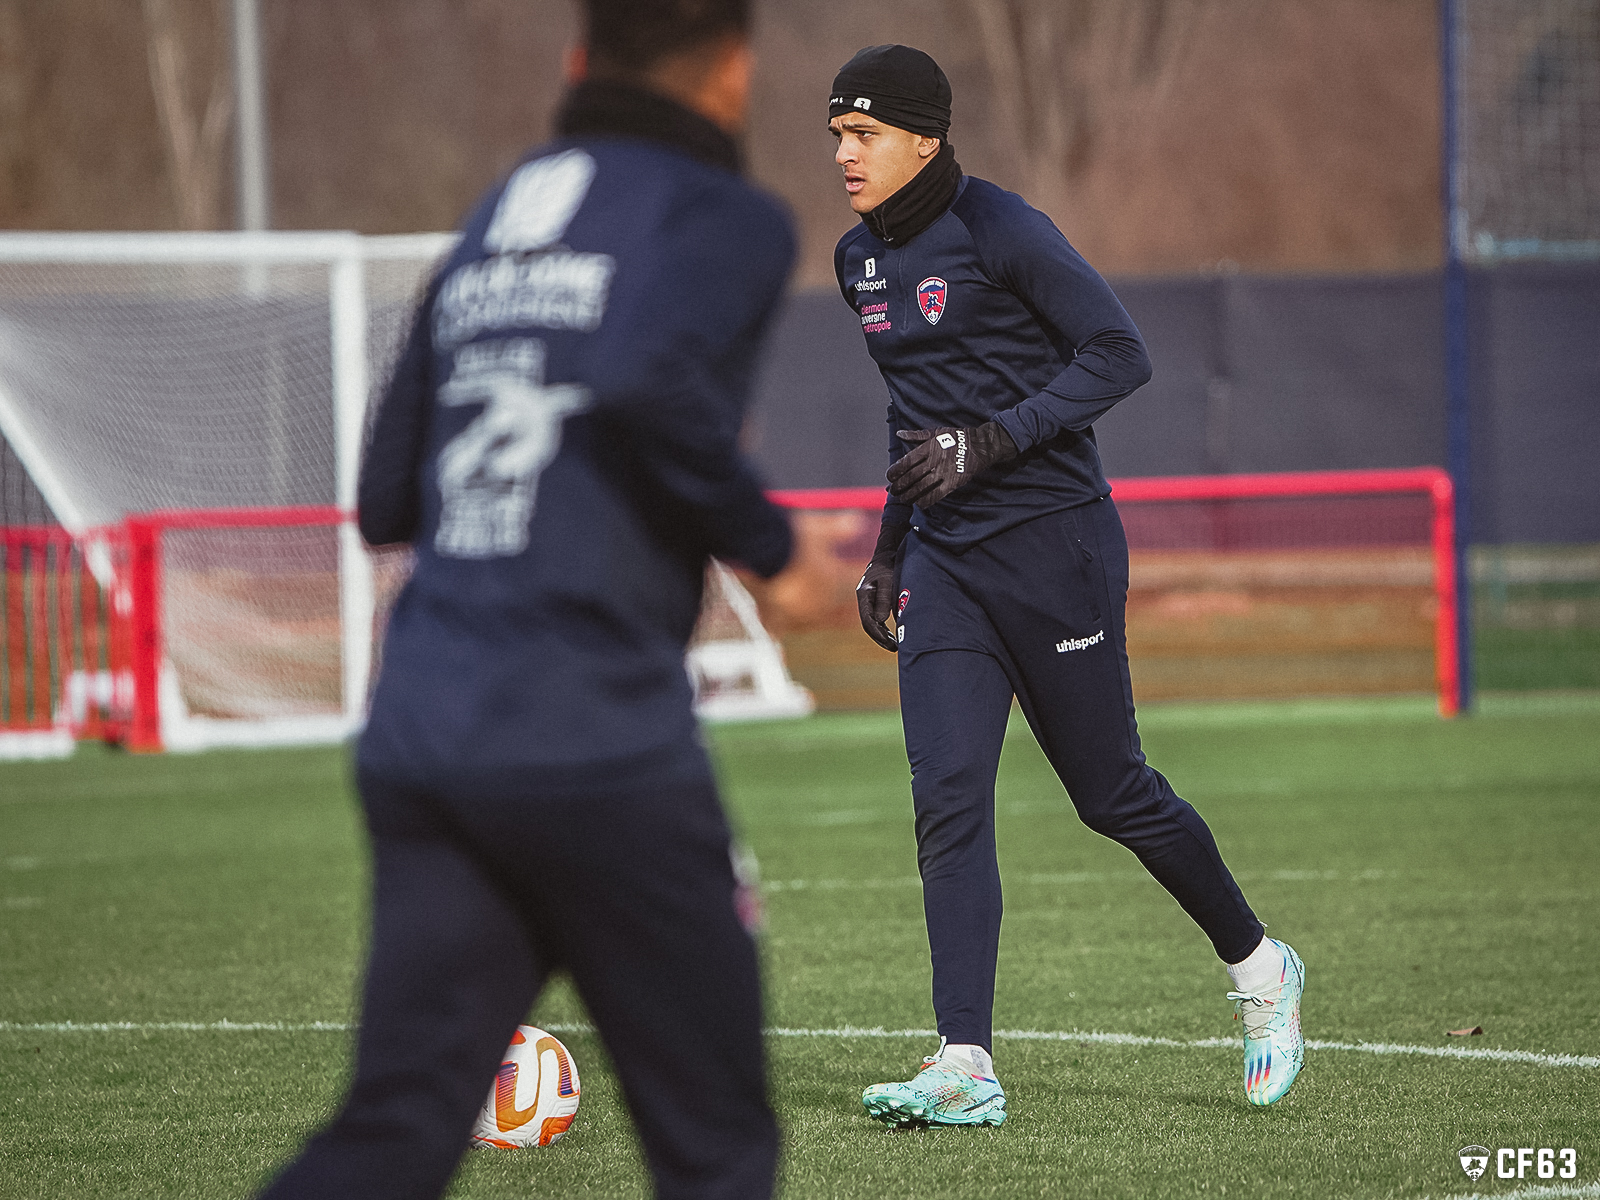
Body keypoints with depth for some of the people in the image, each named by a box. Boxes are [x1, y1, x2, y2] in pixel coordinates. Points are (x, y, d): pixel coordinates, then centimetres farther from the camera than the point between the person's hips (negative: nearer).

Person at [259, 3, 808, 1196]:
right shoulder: (724, 219, 0)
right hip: (596, 744, -6)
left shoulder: (495, 217, 20)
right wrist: (768, 541, -7)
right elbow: (642, 377, -21)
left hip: (417, 741, 6)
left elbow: (386, 498, 19)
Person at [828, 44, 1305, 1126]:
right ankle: (967, 1070, -12)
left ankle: (1258, 967, 27)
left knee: (1110, 792, 2)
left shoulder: (999, 231, -12)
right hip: (946, 561, 6)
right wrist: (889, 550, 22)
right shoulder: (861, 260, 11)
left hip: (1053, 542, -6)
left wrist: (991, 442, -22)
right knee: (948, 796, -8)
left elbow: (1120, 354, -15)